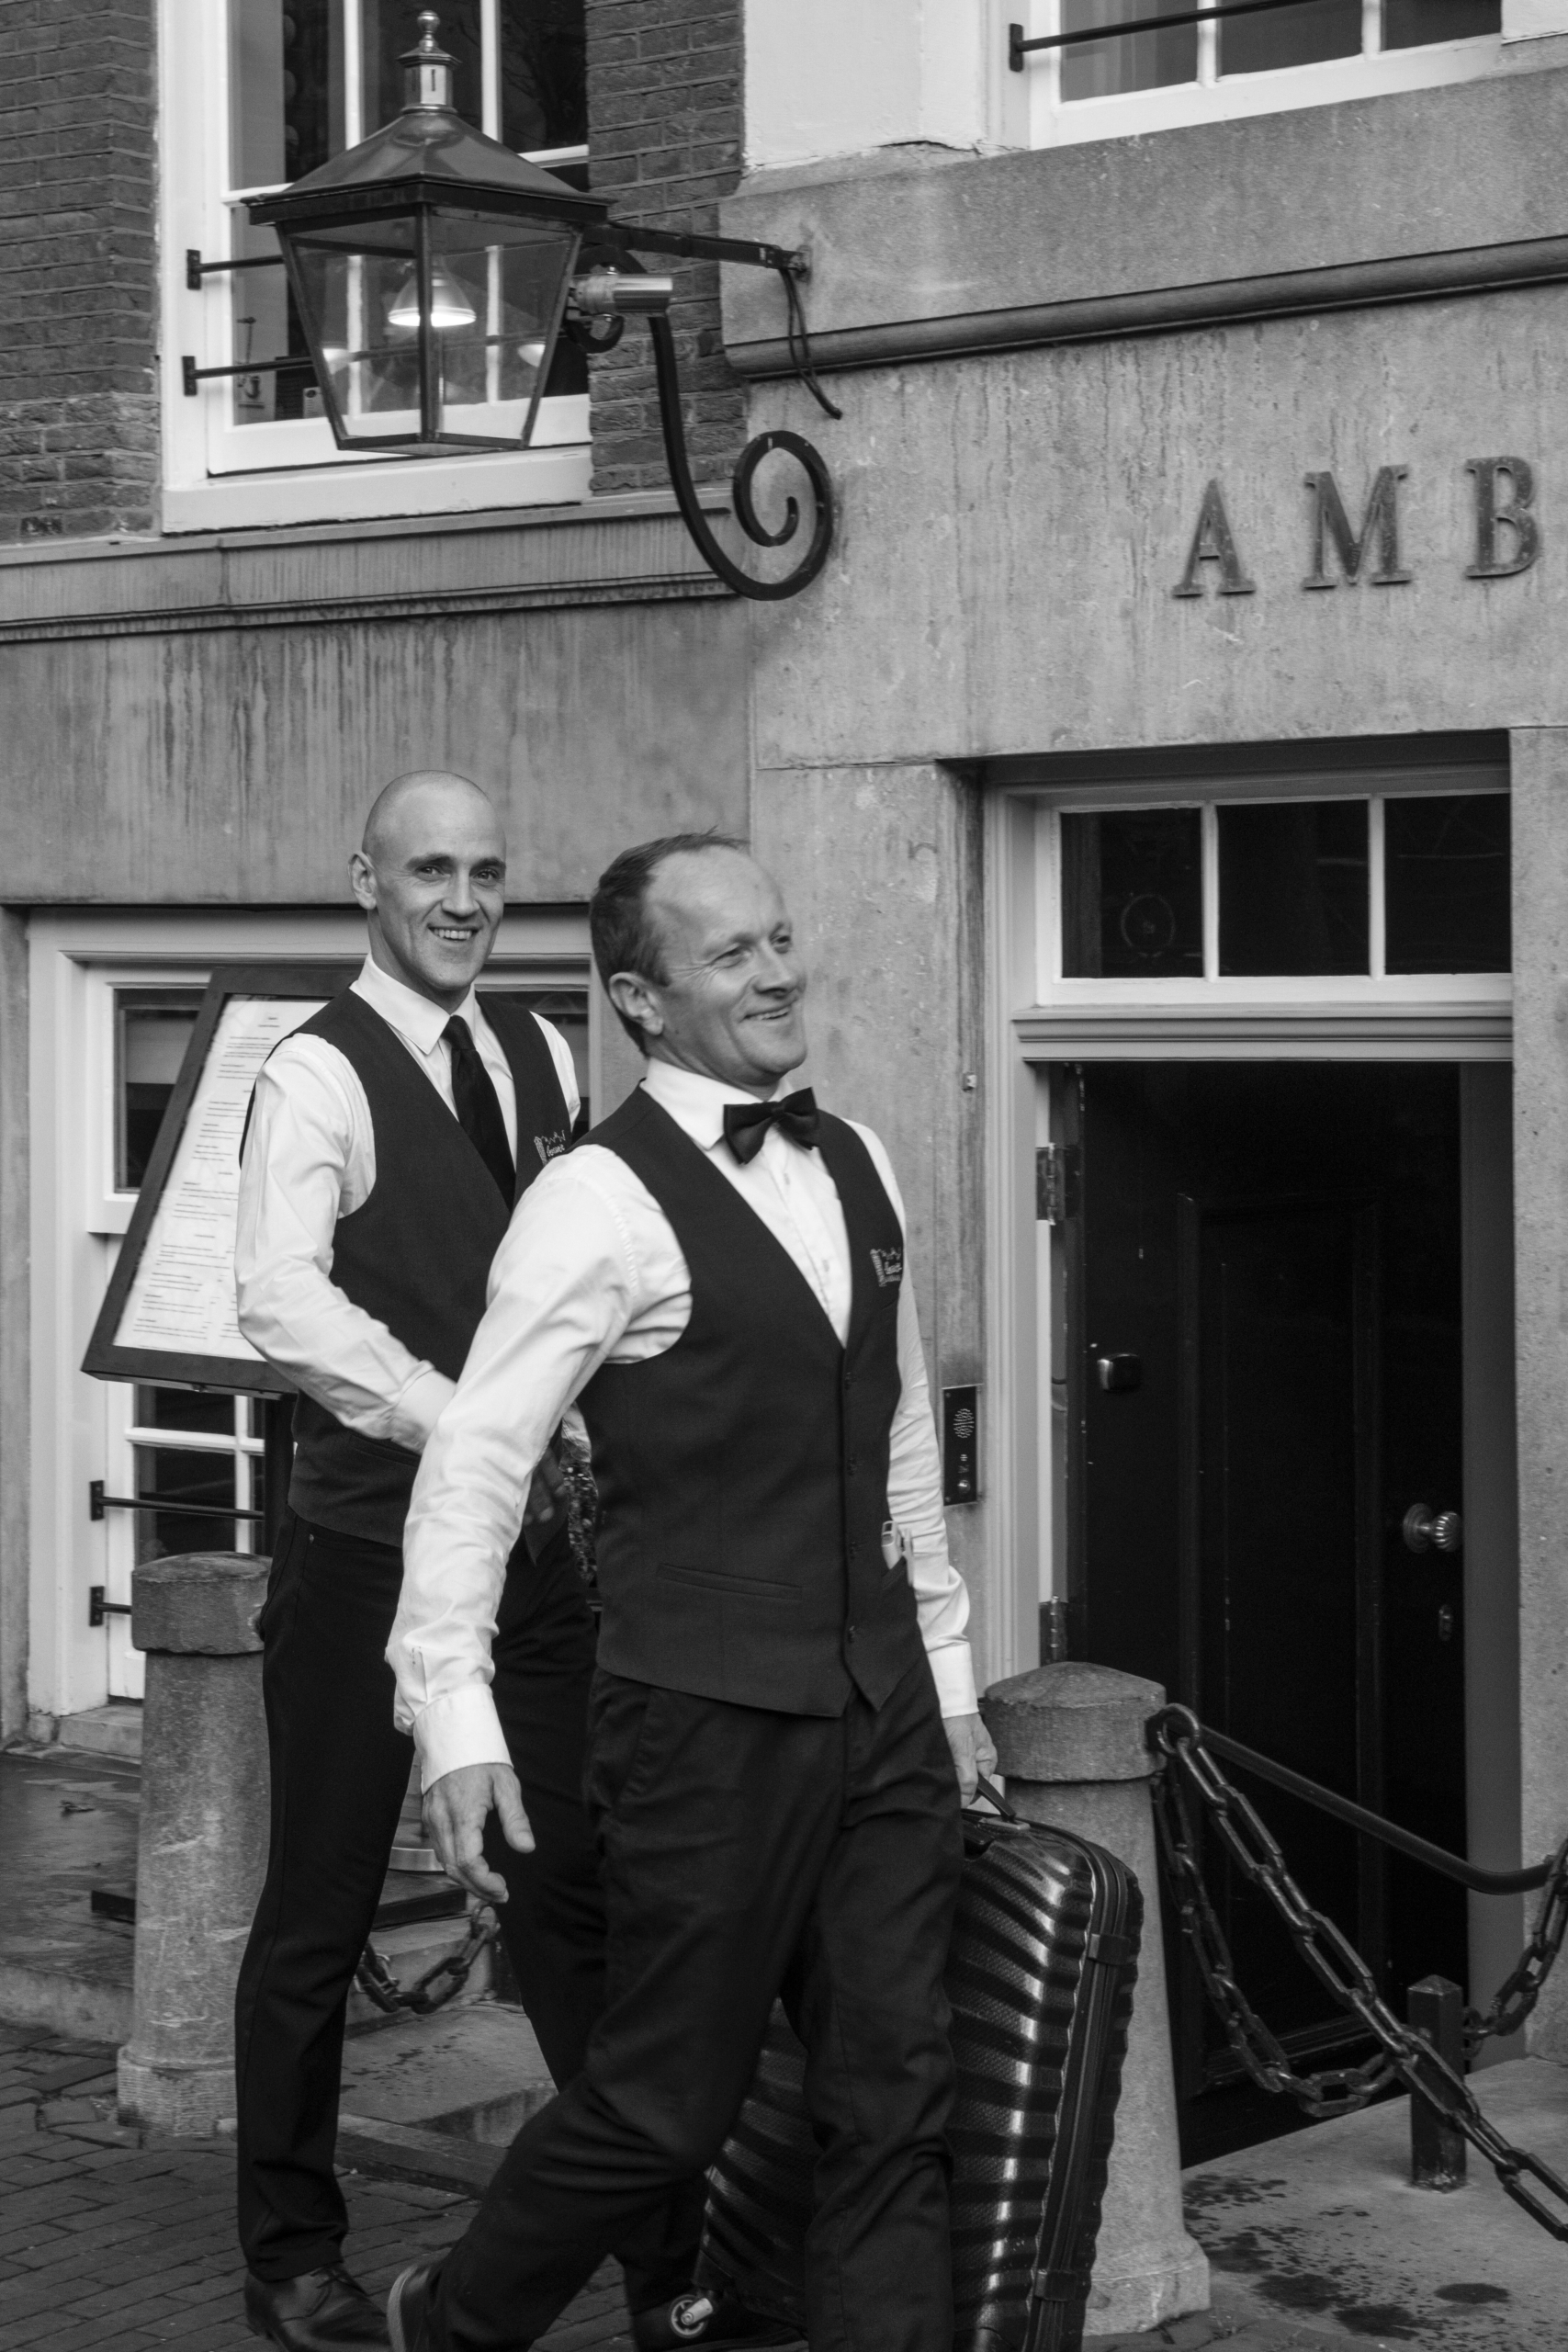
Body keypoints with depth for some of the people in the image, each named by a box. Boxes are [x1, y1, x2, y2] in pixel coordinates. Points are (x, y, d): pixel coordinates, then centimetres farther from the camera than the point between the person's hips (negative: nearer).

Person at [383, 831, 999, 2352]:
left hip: (882, 1713, 6)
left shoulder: (856, 1168, 11)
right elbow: (475, 1459, -13)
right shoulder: (601, 1200, -11)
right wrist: (455, 1713, -20)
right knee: (666, 2102, 5)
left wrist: (948, 1673, 19)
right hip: (707, 1716, -6)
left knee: (897, 2104, 7)